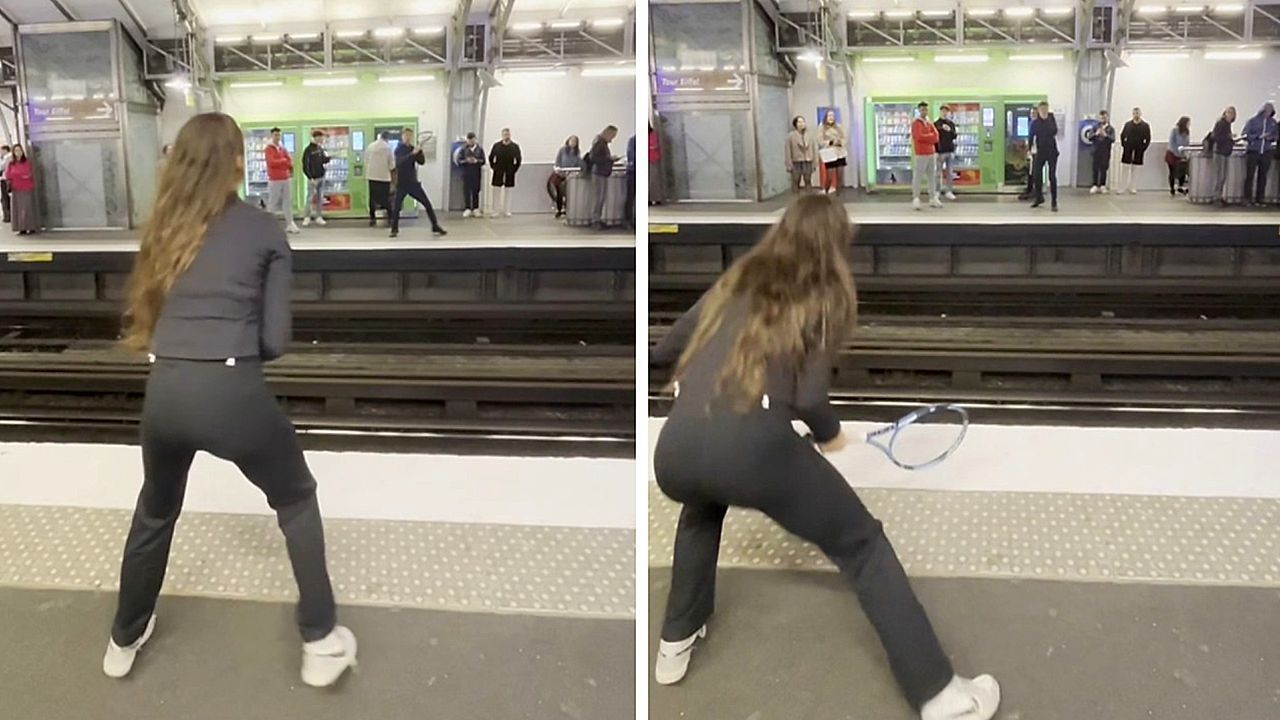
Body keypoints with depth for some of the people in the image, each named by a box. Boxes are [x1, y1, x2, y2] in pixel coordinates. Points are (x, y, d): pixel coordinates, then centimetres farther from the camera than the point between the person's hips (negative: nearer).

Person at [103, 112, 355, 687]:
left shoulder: (166, 226, 14)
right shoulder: (264, 230, 4)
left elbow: (145, 312, 18)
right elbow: (274, 339, 2)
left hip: (164, 390, 4)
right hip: (231, 392, -4)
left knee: (156, 509, 31)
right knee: (296, 502, 21)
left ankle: (124, 640, 46)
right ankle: (321, 643, 20)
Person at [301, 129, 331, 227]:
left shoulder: (320, 148, 10)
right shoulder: (308, 150, -10)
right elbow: (305, 166, -13)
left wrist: (328, 158, -7)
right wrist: (310, 177, -18)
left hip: (321, 177, 6)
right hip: (313, 178, -6)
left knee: (320, 198, 9)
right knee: (310, 198, -3)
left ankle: (319, 217, 15)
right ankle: (307, 217, 5)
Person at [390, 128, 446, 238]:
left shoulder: (412, 149, 8)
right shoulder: (398, 149, -4)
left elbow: (422, 161, -2)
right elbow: (400, 162, -23)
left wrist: (420, 151, -17)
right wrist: (412, 154, -34)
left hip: (413, 182, 4)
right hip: (402, 184, -4)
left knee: (427, 204, 0)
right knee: (396, 207, -10)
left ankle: (435, 226, 8)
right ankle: (394, 230, 5)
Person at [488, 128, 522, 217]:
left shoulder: (515, 147, 1)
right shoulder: (496, 146, 0)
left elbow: (518, 160, 7)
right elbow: (491, 157, 9)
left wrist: (515, 169, 2)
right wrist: (493, 167, 4)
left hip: (509, 173, 0)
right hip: (498, 172, 0)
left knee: (508, 191, 4)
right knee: (496, 191, -2)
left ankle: (506, 211, 10)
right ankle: (496, 211, 2)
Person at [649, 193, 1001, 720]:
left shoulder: (735, 283, 24)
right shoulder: (826, 297, 13)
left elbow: (662, 352, 24)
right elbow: (808, 398, 2)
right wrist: (831, 434, 23)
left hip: (673, 451, 4)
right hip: (752, 445, -4)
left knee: (703, 507, 40)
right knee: (864, 546, 15)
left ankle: (676, 642, 44)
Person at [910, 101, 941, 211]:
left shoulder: (929, 123, 17)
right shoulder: (916, 123, -4)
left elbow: (936, 136, 5)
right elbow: (919, 137, -18)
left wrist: (926, 137, -12)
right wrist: (931, 136, -4)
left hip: (931, 153, 7)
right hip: (921, 154, -7)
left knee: (932, 176, 6)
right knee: (918, 177, -8)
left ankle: (933, 199, 9)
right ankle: (915, 200, -7)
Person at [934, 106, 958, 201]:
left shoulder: (951, 123, 10)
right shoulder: (936, 124, -1)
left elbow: (954, 136, 5)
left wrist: (950, 130, -14)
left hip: (950, 151, 4)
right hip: (940, 152, -4)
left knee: (950, 173, 5)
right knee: (939, 172, 0)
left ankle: (949, 191, 11)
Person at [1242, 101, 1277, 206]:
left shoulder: (1273, 122, 8)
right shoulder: (1252, 121, -3)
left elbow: (1275, 135, 15)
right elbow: (1244, 135, -8)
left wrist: (1271, 138, -9)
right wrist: (1258, 137, -19)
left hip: (1266, 152, 3)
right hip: (1252, 151, -3)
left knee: (1263, 176, 2)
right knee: (1249, 175, -5)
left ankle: (1259, 199, 7)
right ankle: (1247, 199, 0)